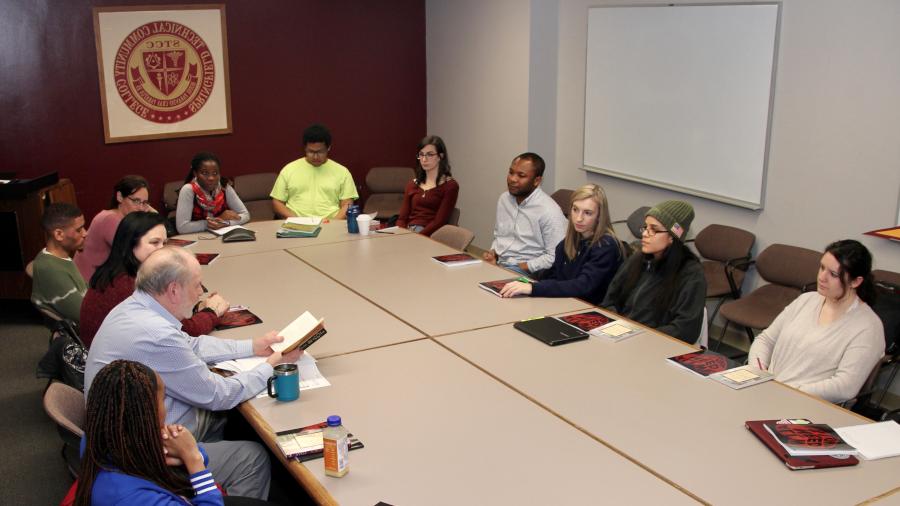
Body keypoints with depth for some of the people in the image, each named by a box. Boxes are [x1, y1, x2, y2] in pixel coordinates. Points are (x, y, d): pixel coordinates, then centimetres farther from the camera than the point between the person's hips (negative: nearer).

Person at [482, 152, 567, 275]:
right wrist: (493, 252, 6)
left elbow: (554, 257, -15)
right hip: (497, 263, 7)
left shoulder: (549, 210, -14)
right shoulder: (504, 199, 12)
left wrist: (523, 267, -16)